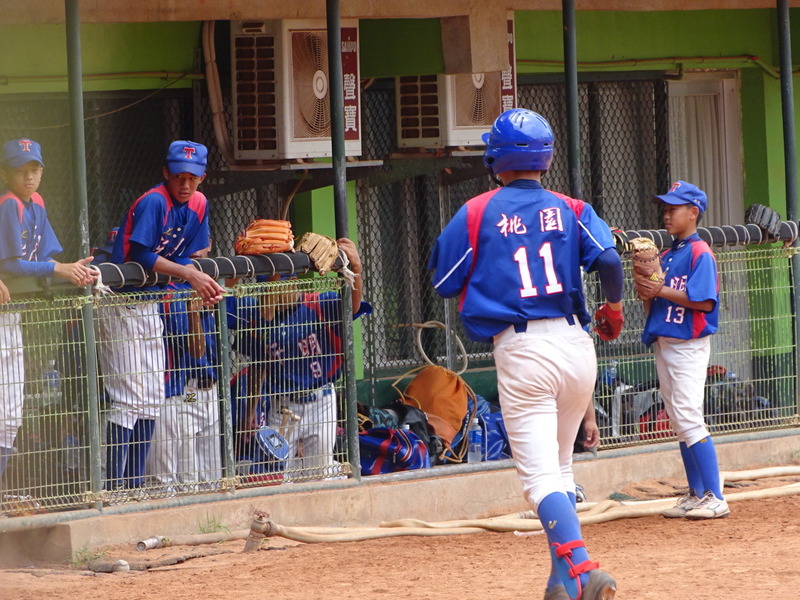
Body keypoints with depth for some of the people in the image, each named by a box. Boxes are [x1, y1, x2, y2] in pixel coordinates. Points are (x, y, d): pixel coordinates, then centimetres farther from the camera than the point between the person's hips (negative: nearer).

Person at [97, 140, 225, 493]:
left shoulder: (198, 204, 5)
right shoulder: (153, 202, -19)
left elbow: (190, 257, 7)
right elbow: (140, 256, -23)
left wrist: (206, 285, -13)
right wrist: (189, 275, -24)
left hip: (151, 304, 9)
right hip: (122, 305, -9)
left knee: (152, 399, 10)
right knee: (128, 398, -11)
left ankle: (134, 486, 17)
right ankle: (113, 488, -10)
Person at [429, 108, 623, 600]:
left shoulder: (477, 214, 1)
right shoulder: (571, 210, 6)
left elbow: (446, 283, 6)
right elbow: (609, 260, -9)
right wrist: (614, 308, 9)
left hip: (520, 351, -4)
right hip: (577, 344, 4)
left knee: (541, 474, -8)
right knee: (560, 465, 20)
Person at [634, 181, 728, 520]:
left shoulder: (700, 254, -9)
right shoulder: (667, 257, 17)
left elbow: (705, 301, -19)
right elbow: (653, 307, 18)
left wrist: (661, 291, -19)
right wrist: (644, 289, -2)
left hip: (689, 345, -9)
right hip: (663, 344, 9)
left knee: (688, 418, -15)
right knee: (678, 422, 11)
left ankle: (715, 499, -16)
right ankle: (697, 495, 18)